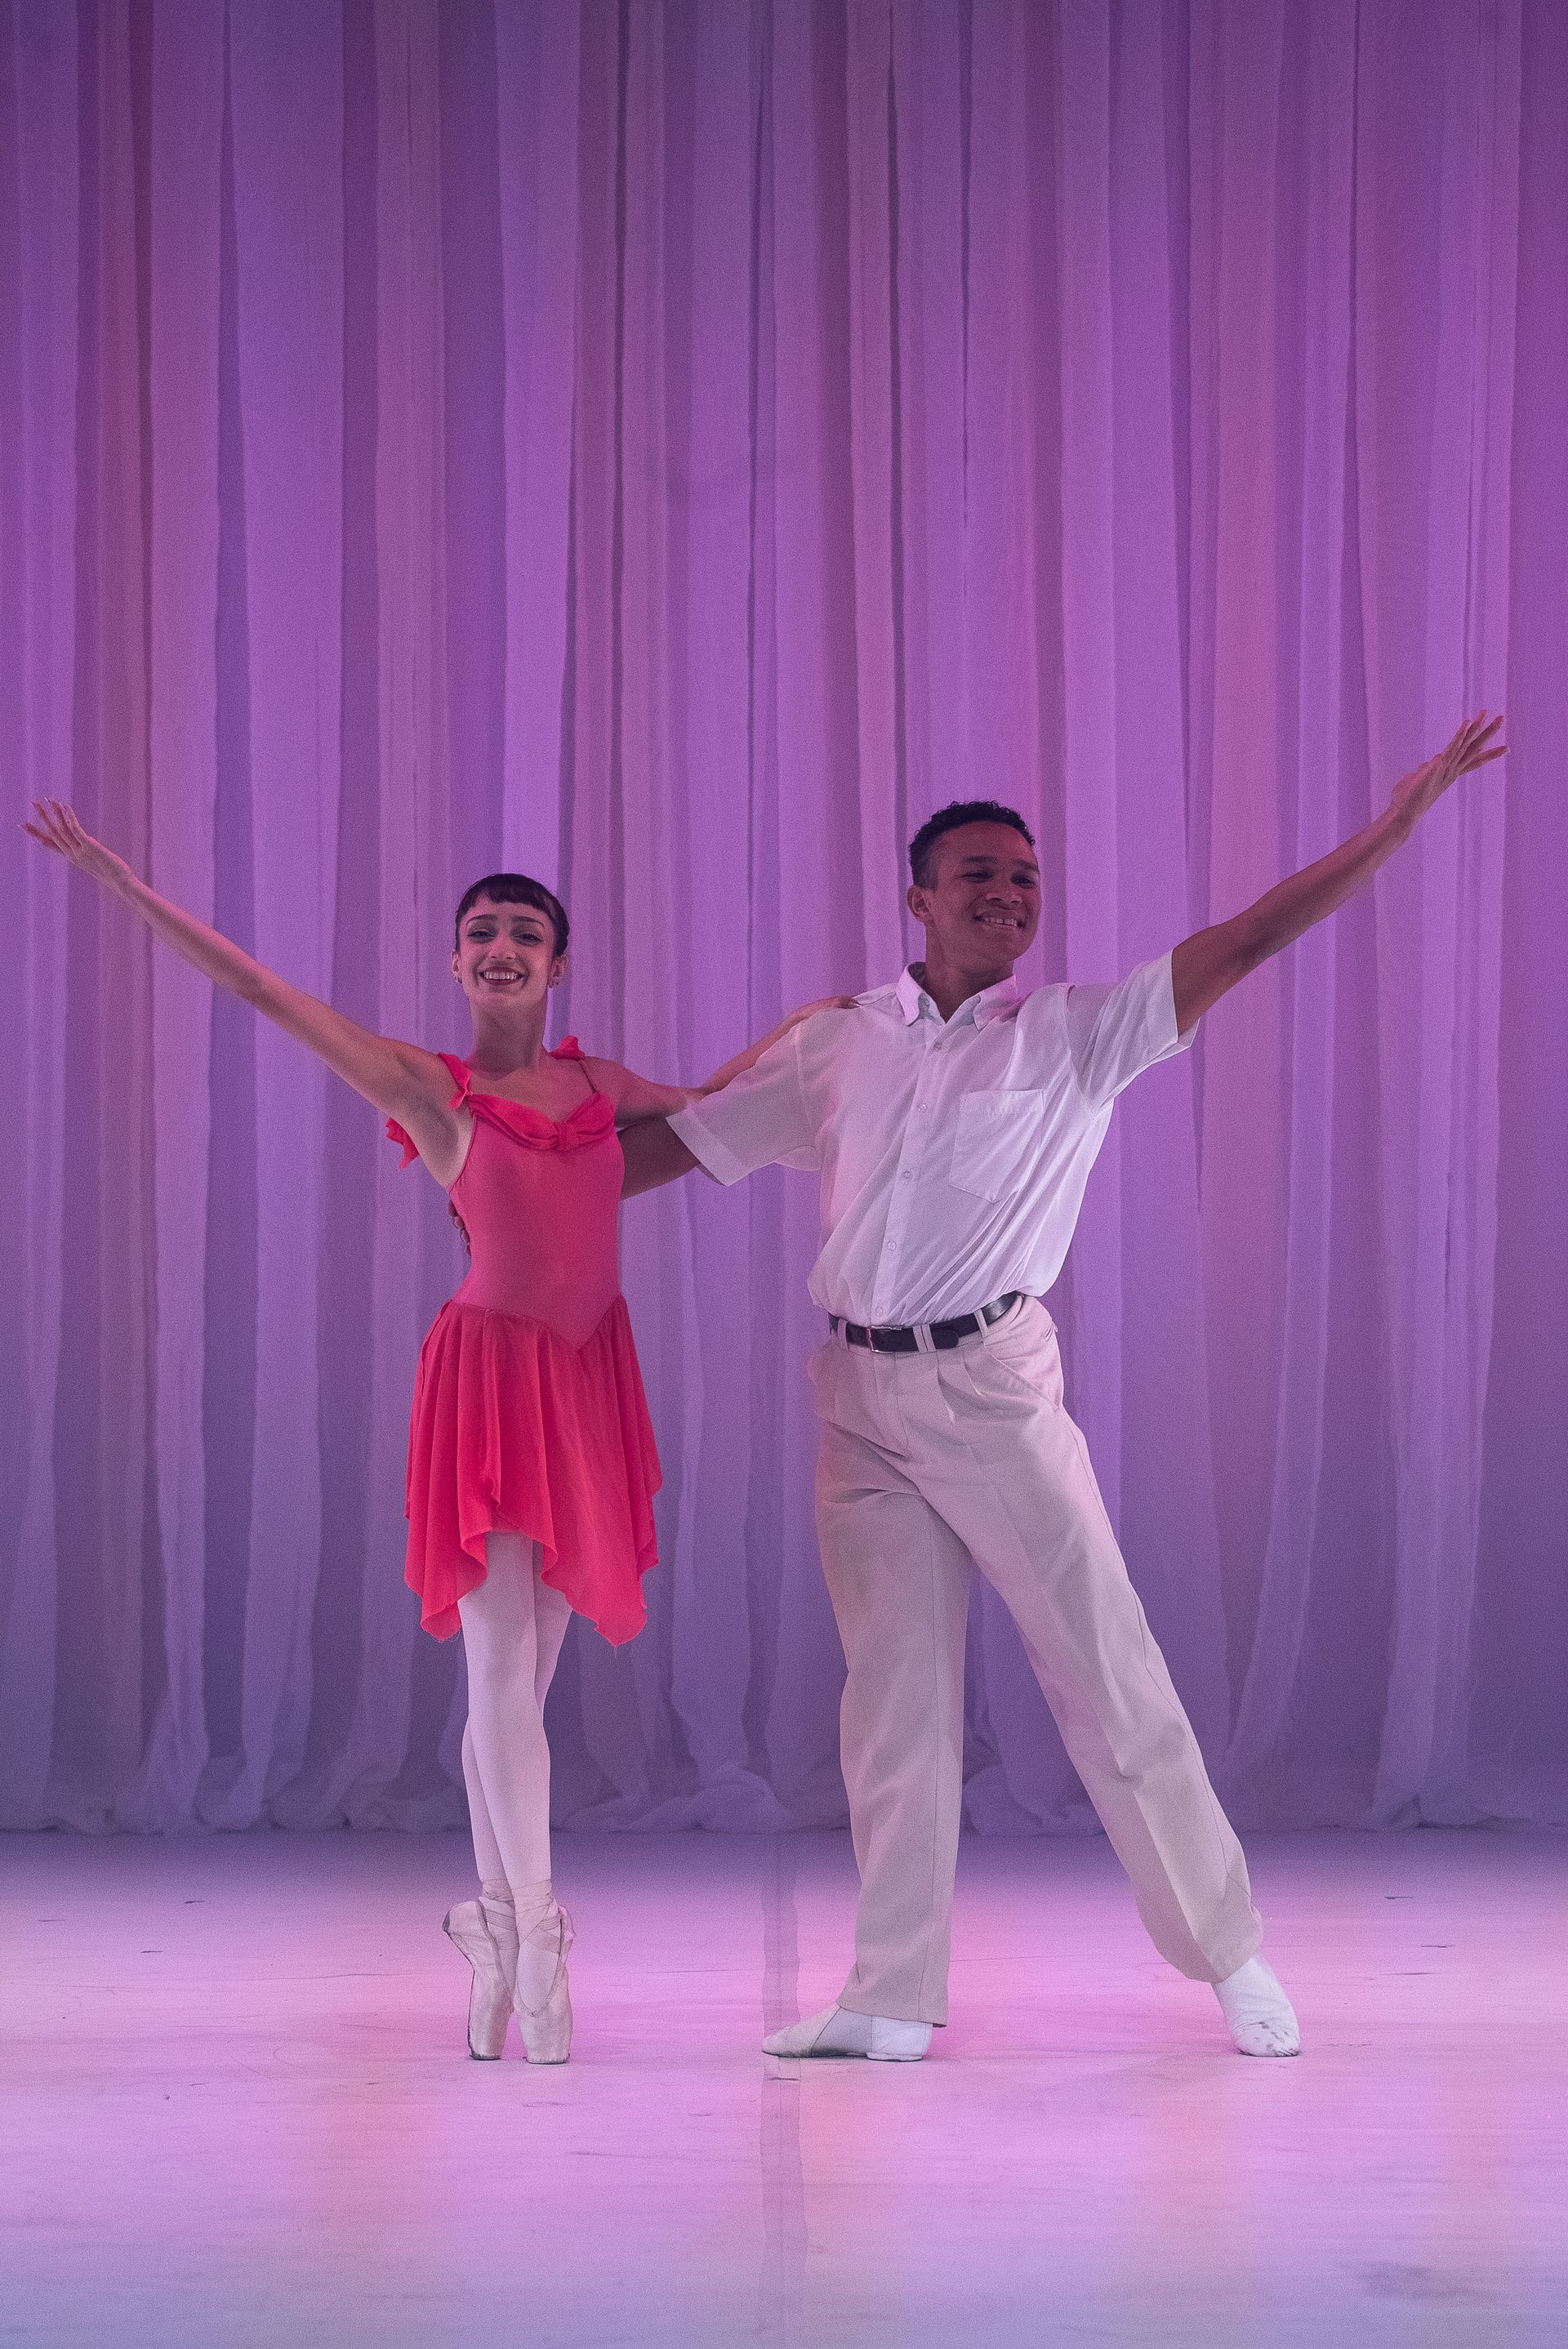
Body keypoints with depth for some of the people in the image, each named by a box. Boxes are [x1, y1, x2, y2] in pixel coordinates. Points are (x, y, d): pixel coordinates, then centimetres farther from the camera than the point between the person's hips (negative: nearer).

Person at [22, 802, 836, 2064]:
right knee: (503, 1667, -10)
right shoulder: (427, 1087, -2)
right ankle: (533, 1935, -4)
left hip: (589, 1378, 4)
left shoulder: (599, 1085, 10)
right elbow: (267, 990, -6)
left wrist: (807, 1021, 32)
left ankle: (497, 1933, 14)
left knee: (524, 1676, 7)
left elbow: (702, 1108, 32)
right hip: (494, 1376, -4)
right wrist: (130, 887, -9)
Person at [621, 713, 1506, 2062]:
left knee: (1107, 1670, -2)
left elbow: (1239, 945, -3)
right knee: (894, 1690, 6)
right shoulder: (841, 1049, 11)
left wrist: (1395, 825, -10)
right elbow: (681, 1140, 18)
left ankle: (1231, 1952, 9)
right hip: (862, 1397, 3)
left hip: (995, 1383, -3)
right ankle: (894, 1998, 11)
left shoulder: (1078, 1035, 3)